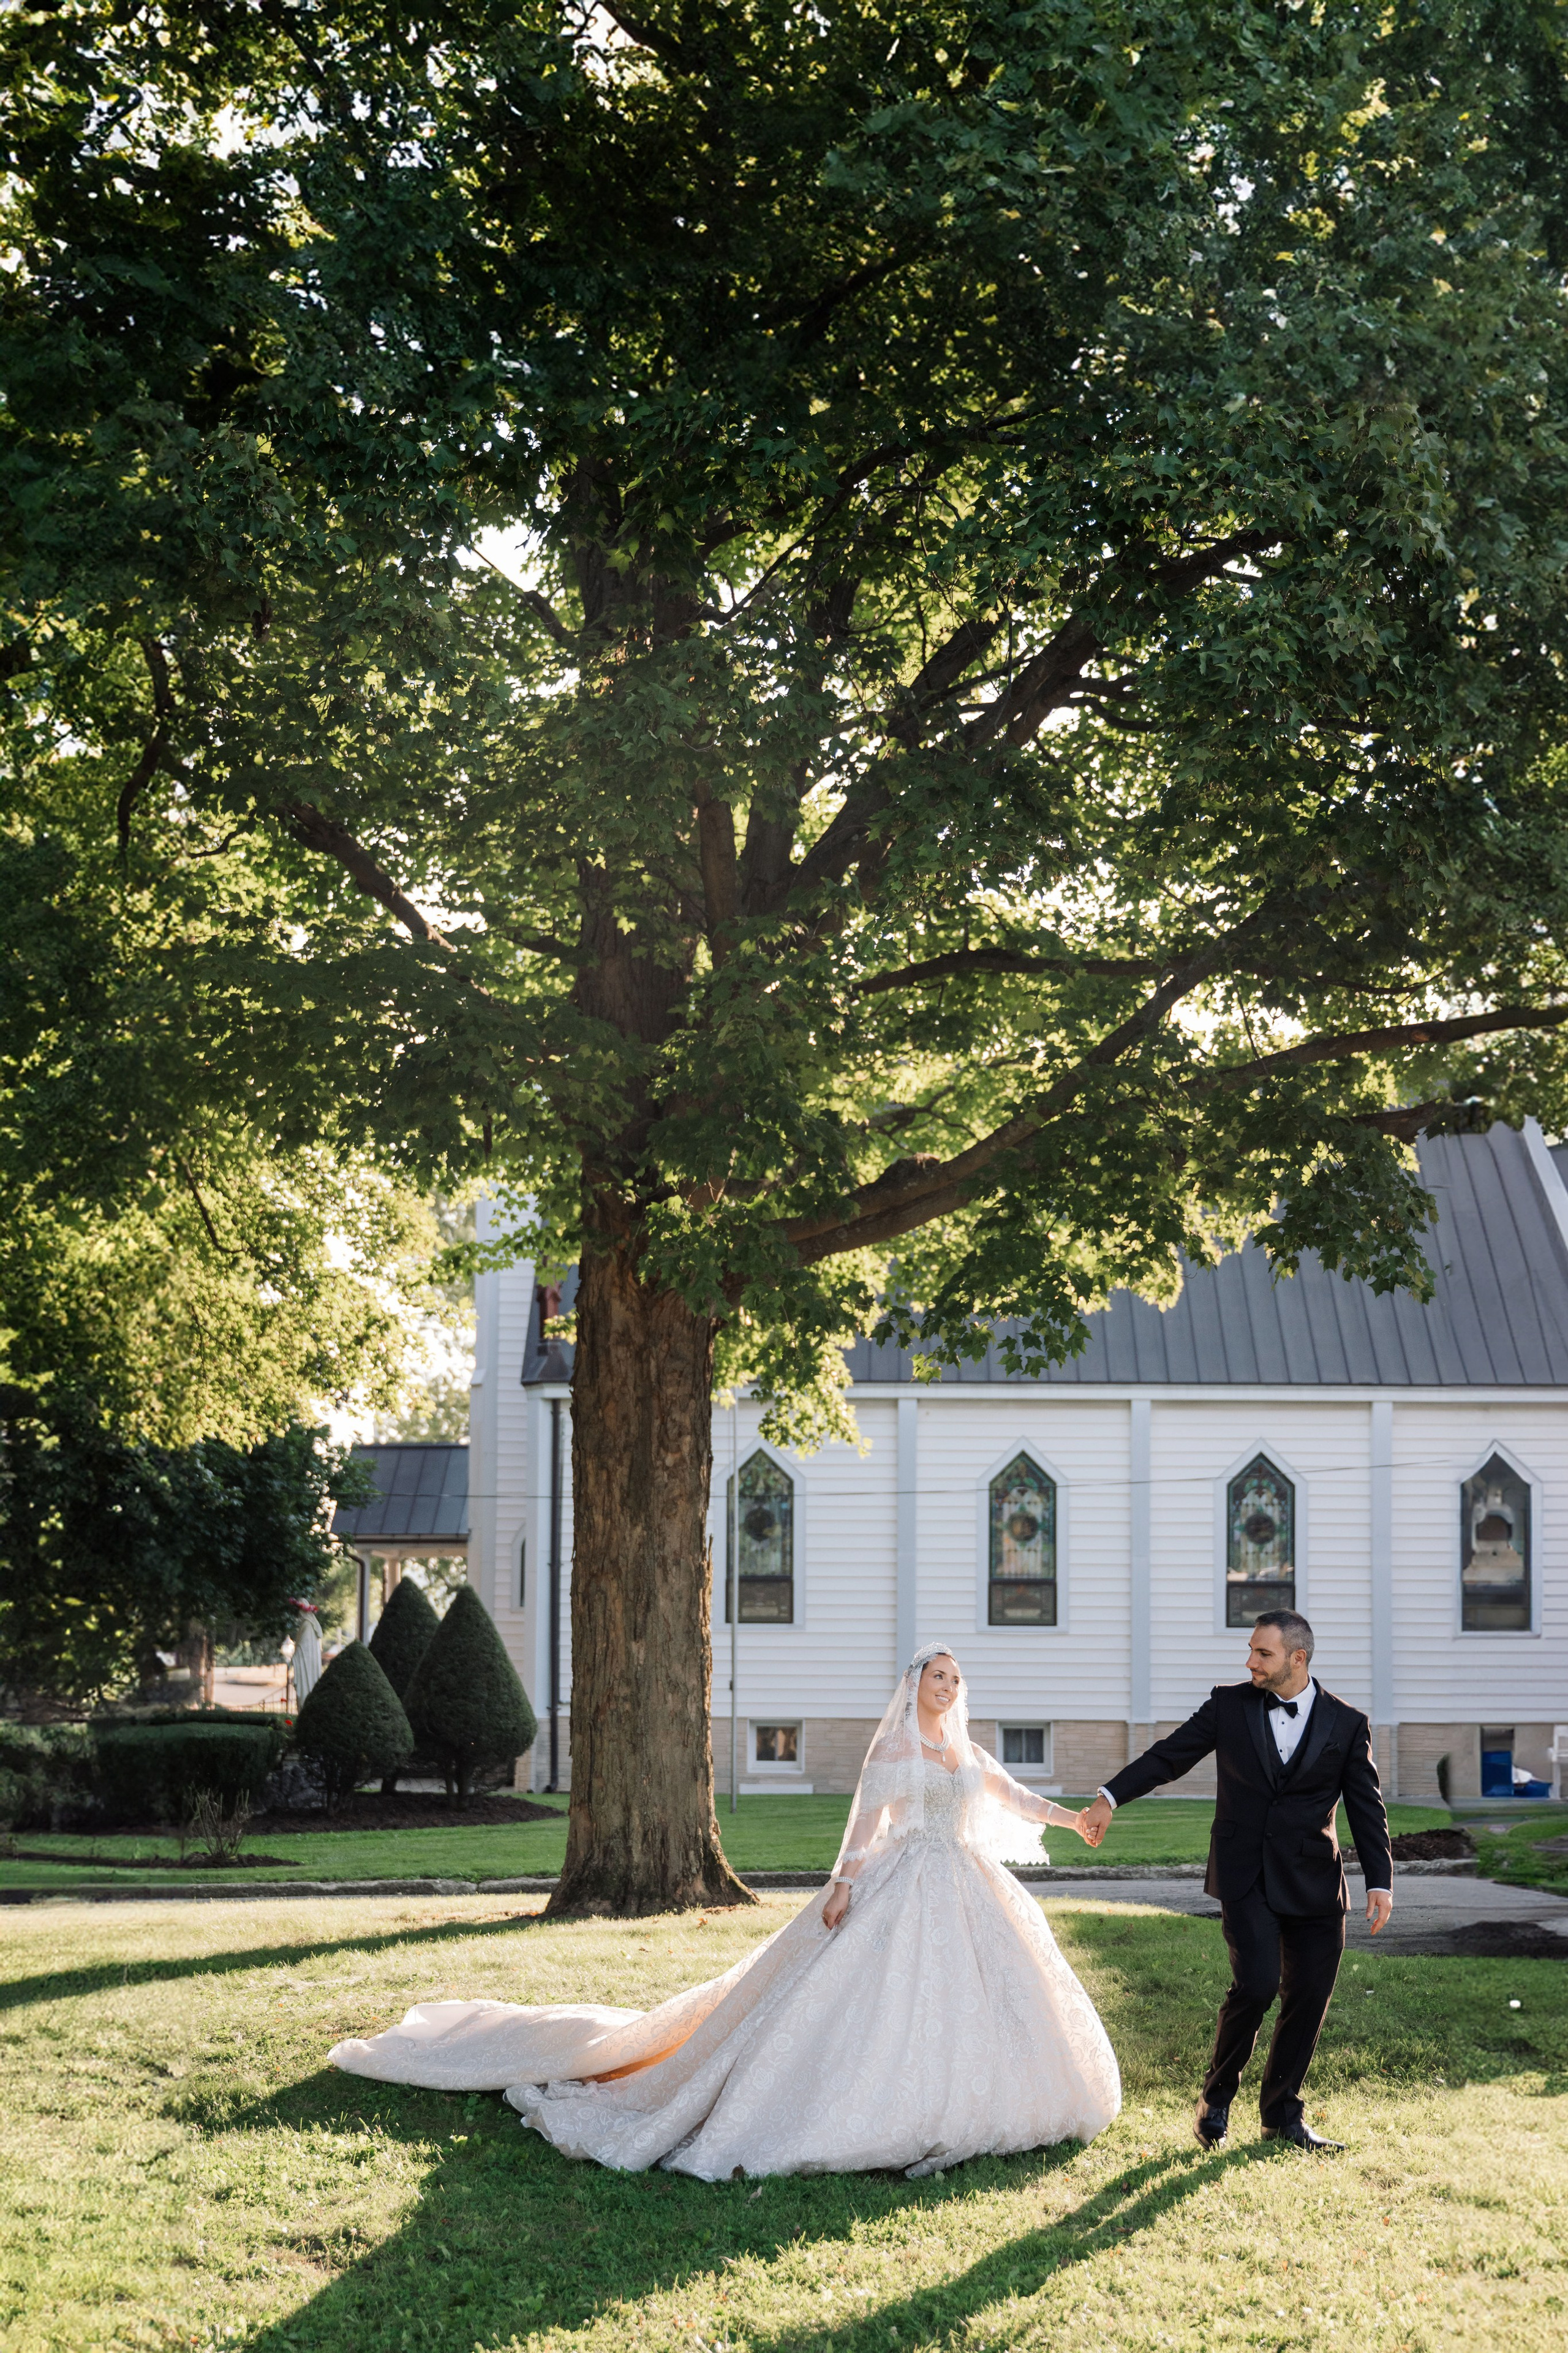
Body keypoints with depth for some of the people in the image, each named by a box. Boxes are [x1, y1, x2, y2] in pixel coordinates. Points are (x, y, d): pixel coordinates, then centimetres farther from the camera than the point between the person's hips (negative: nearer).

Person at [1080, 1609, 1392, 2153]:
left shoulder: (1346, 1724, 1)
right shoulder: (1229, 1705, 2)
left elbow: (1366, 1808, 3)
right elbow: (1169, 1755, 6)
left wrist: (1380, 1882, -4)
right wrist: (1111, 1797, -2)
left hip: (1313, 1880, 2)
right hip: (1245, 1875, -1)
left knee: (1308, 1997, 2)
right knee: (1256, 1982, -16)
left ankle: (1282, 2113, 20)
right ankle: (1216, 2098, 5)